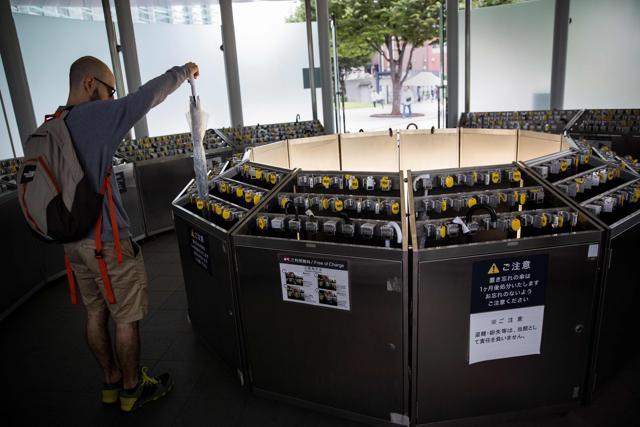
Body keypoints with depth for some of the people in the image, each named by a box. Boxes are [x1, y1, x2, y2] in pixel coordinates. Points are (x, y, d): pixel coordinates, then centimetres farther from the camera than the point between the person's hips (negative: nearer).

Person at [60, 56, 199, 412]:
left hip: (74, 240, 8)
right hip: (107, 241, -8)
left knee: (96, 314, 18)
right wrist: (183, 72, 3)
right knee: (127, 318, 7)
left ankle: (112, 381, 34)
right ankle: (132, 388, 23)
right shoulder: (93, 115, -17)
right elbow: (149, 95, -13)